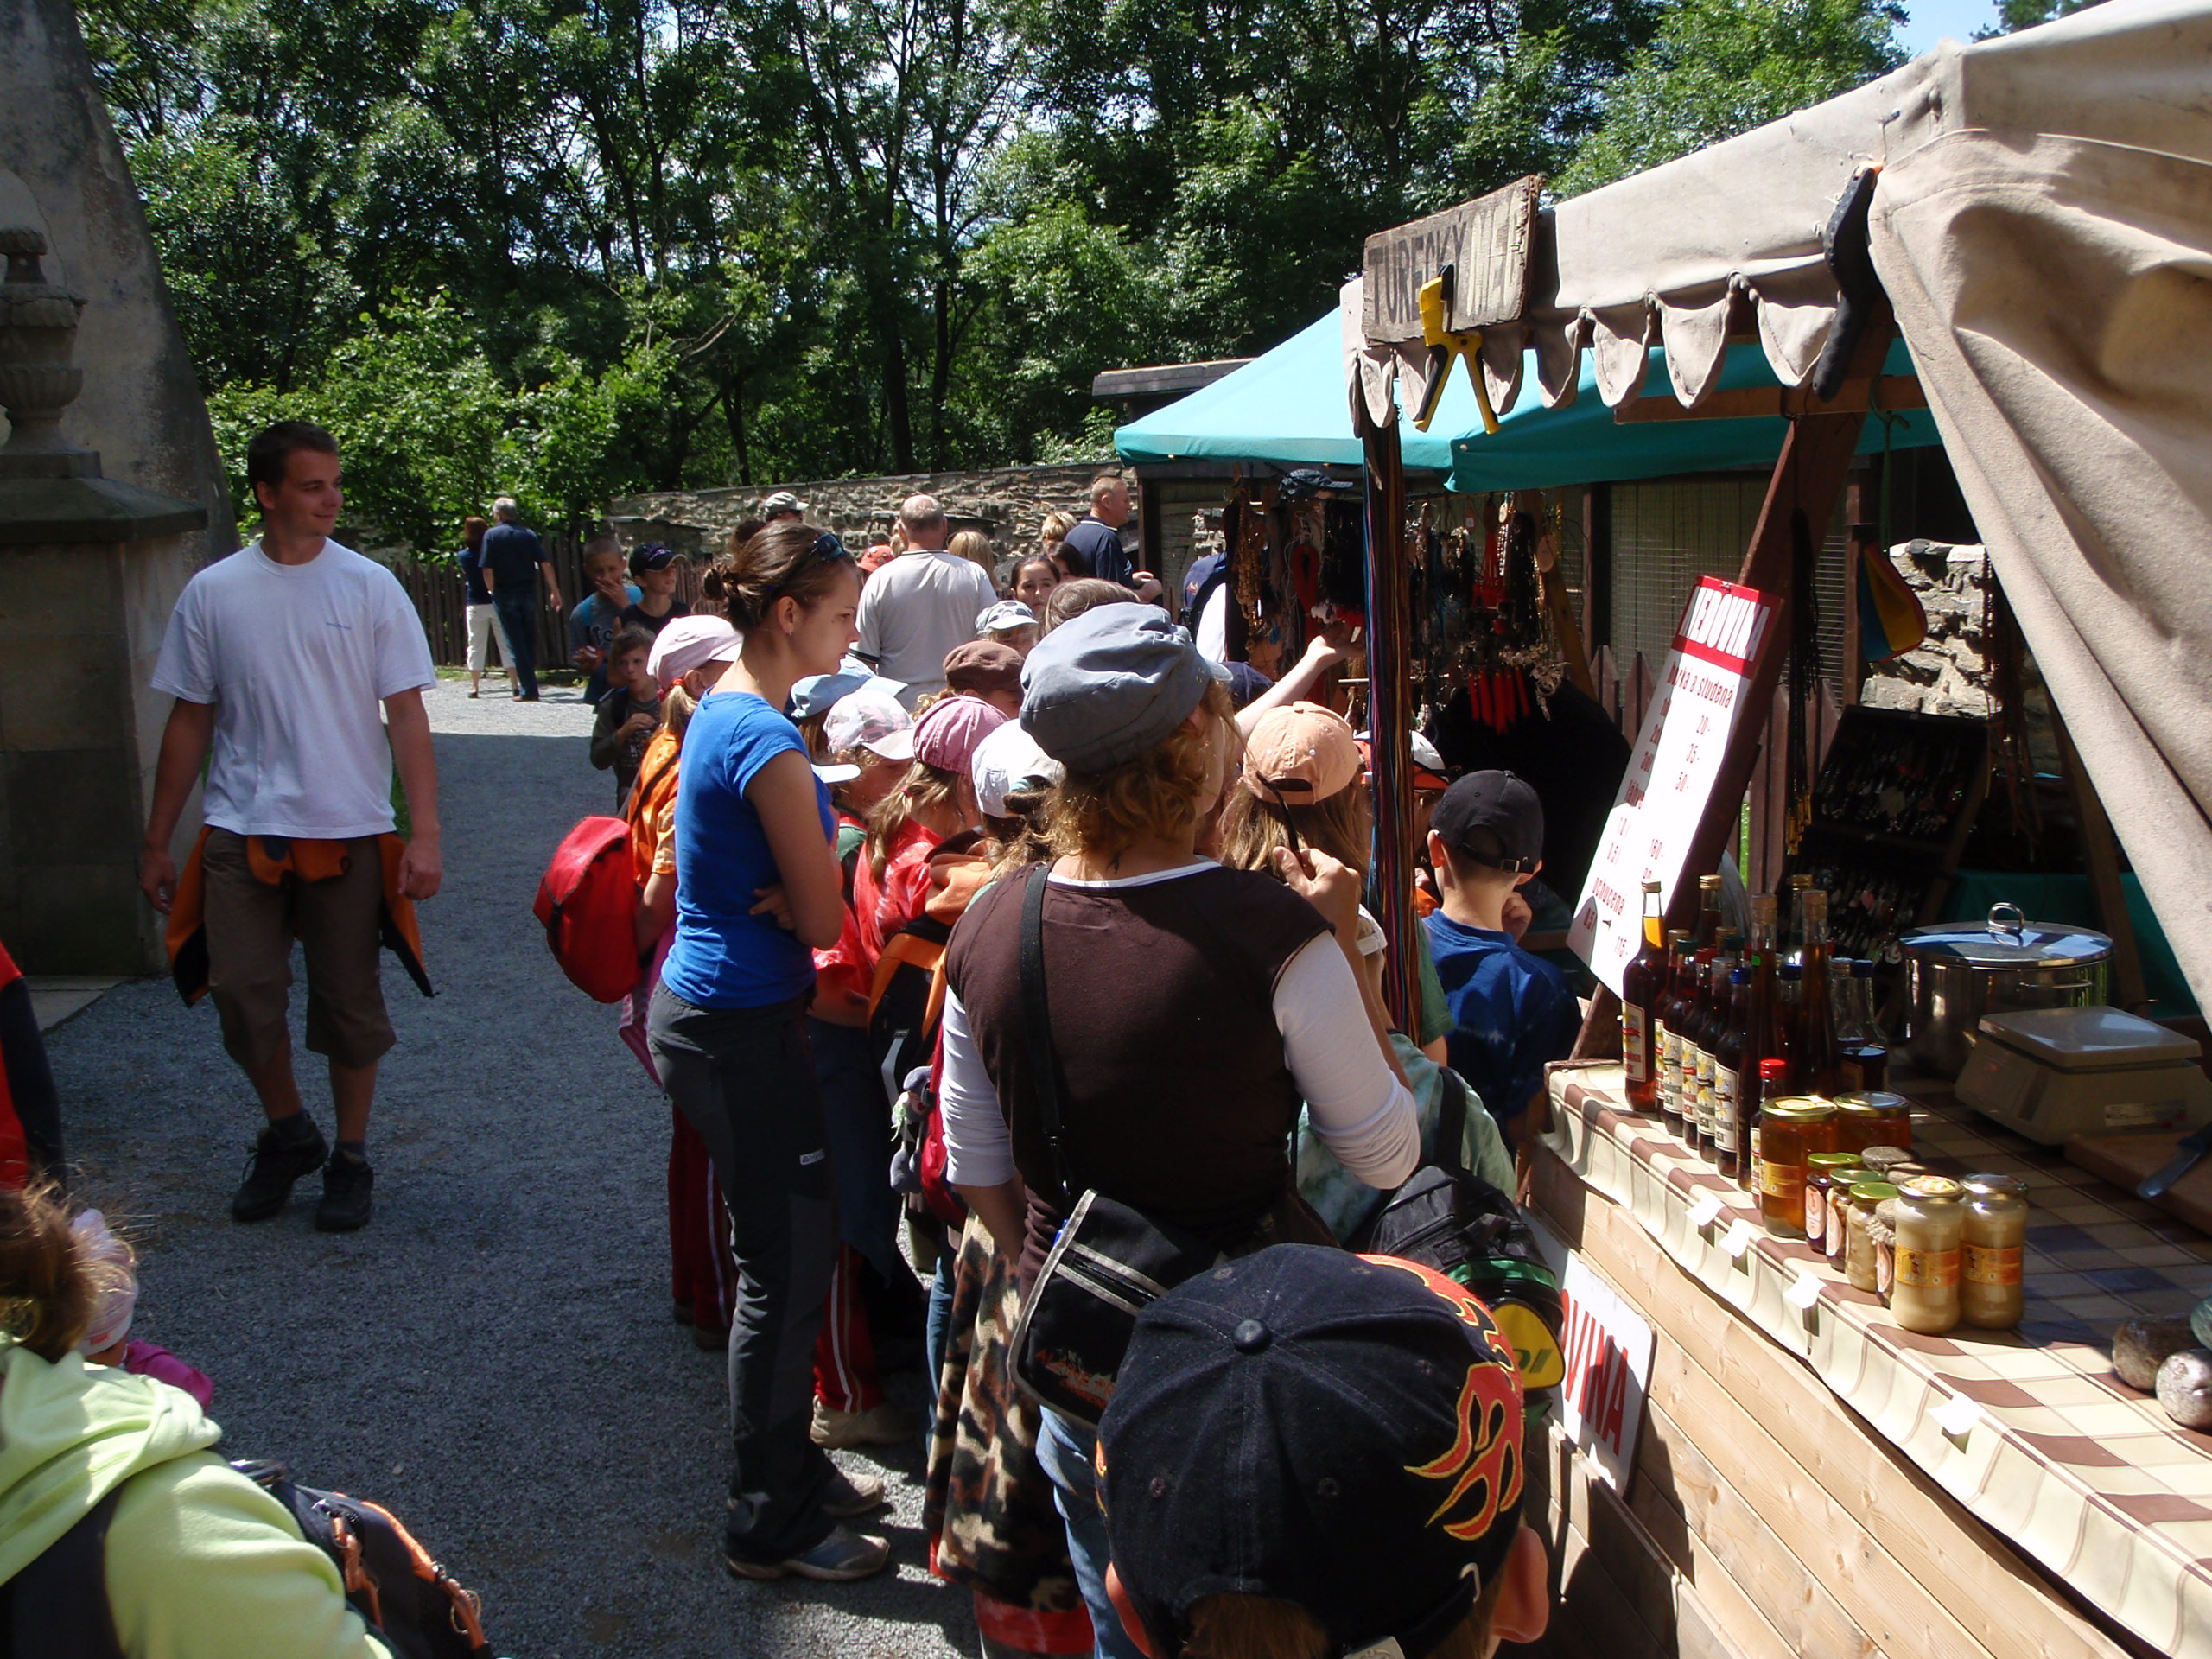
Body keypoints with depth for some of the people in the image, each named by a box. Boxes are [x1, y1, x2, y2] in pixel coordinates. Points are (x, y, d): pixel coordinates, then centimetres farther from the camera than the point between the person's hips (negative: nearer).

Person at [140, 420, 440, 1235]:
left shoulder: (370, 586, -1)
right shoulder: (212, 592, 4)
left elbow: (406, 716, -3)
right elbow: (189, 722, 9)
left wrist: (424, 834, -11)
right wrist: (157, 843, 10)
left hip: (349, 832, -1)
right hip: (241, 833, 2)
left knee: (349, 1003, 6)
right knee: (242, 993, 1)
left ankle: (350, 1158, 23)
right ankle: (287, 1133, 26)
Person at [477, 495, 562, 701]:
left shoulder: (492, 535, -4)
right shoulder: (528, 534, 4)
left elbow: (487, 569, -10)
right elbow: (545, 564, -2)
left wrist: (492, 592, 3)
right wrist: (554, 591, 1)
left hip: (505, 594, -3)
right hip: (529, 592, 3)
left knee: (516, 643, 0)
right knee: (530, 641, 14)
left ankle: (528, 690, -3)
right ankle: (527, 683, 19)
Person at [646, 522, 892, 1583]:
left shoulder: (723, 709, 9)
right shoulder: (769, 747, -22)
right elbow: (827, 919, -17)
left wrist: (782, 894, -6)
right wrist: (794, 896, 2)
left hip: (701, 1008, 10)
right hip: (744, 1031, -10)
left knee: (781, 1256, 19)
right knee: (786, 1268, 1)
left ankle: (791, 1471, 34)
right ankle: (769, 1525, 15)